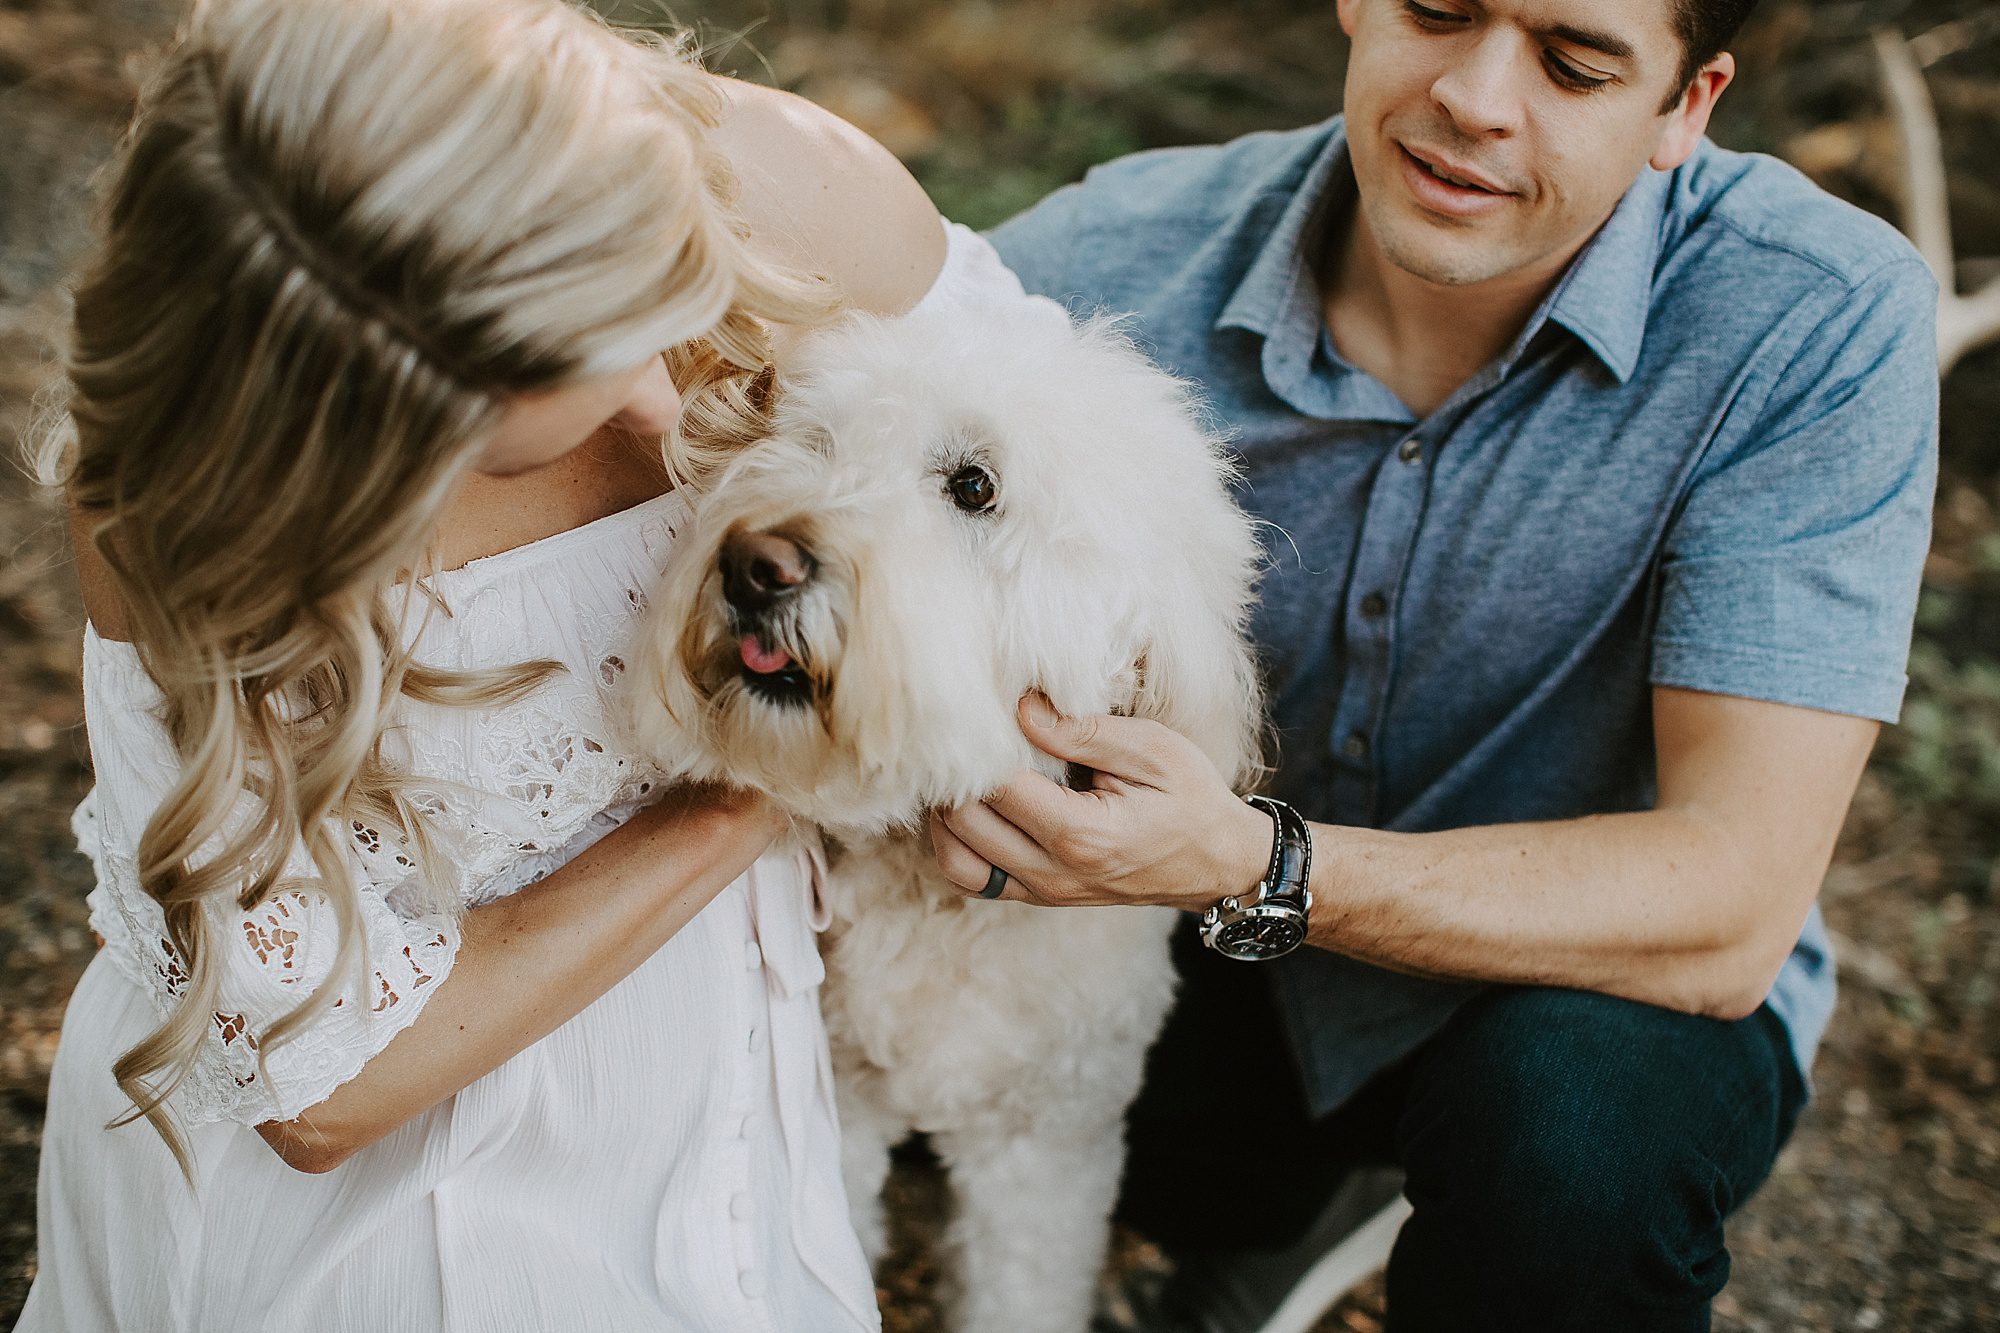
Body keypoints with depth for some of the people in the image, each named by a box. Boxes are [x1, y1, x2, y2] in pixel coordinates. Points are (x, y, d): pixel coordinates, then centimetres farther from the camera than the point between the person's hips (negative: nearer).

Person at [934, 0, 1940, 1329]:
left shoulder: (1824, 322, -26)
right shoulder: (1118, 258, -19)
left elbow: (1730, 915, -30)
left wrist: (1248, 867, -43)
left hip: (1606, 978, -3)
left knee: (1570, 1126, -34)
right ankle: (1277, 1201, 22)